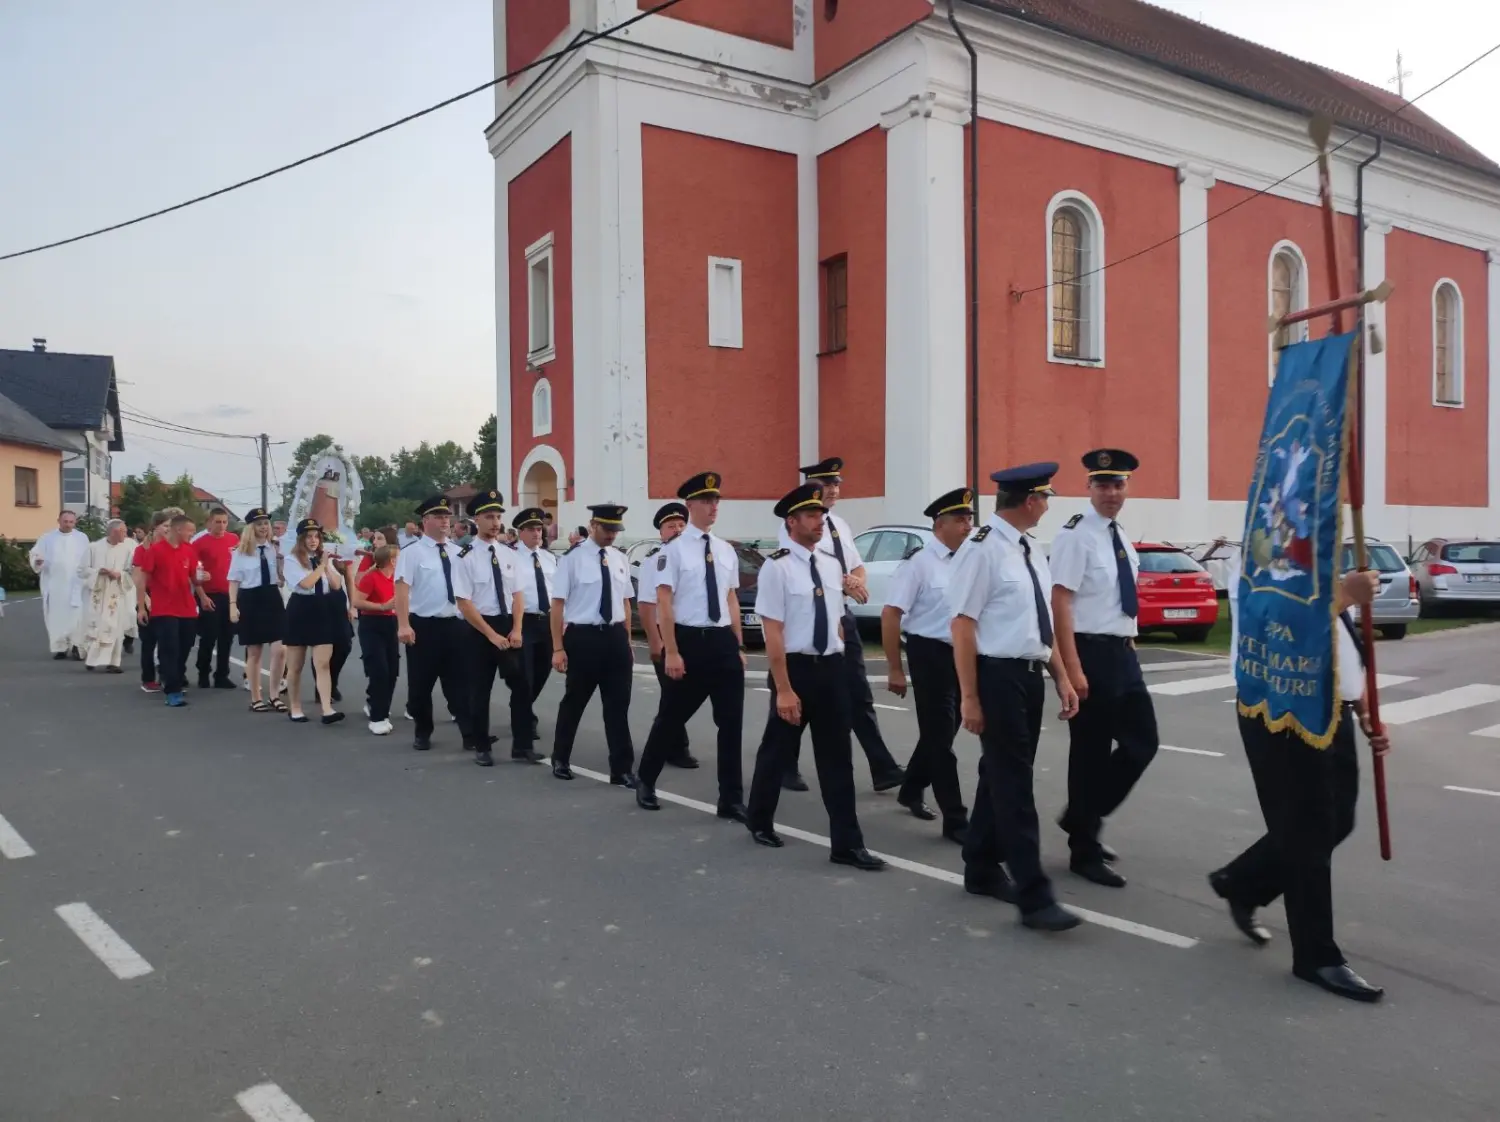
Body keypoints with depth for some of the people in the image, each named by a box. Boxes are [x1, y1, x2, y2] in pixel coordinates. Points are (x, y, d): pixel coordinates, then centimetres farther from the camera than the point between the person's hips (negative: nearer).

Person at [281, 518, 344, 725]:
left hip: (323, 611, 3)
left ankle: (327, 710, -9)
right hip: (300, 611, -3)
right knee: (295, 666, 8)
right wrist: (322, 565, -11)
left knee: (323, 664, -4)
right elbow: (306, 583, -20)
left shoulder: (324, 557, 9)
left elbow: (337, 585, 1)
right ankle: (294, 708, 21)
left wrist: (327, 566, -10)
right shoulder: (291, 559, -6)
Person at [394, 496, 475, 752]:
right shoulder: (412, 552, -6)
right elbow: (402, 589, -14)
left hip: (454, 625, 4)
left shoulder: (457, 553, 10)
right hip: (423, 626, -4)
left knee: (460, 682, 5)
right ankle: (423, 733, 25)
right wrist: (403, 625, -23)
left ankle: (470, 734, 8)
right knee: (421, 684, 8)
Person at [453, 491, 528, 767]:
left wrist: (516, 630, -7)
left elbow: (517, 594, 6)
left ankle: (521, 745, 17)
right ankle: (482, 748, 22)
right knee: (480, 690, 7)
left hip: (509, 625, 4)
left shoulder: (508, 553, 5)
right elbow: (464, 603, -14)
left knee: (521, 685, 5)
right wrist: (491, 634, -16)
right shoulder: (466, 557, -11)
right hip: (479, 628, -4)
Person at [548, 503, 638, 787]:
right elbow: (558, 604, -10)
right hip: (583, 637, -4)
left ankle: (622, 770, 15)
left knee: (618, 706, 6)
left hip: (615, 637, 4)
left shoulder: (620, 559, 8)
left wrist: (627, 642, 12)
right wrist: (558, 648, -13)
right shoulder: (573, 558, -8)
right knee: (574, 702, 12)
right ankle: (560, 760, 33)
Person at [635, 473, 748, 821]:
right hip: (689, 640, -5)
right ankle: (646, 783, 33)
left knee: (731, 723, 4)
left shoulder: (727, 550, 10)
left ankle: (731, 800, 14)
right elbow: (664, 604, -10)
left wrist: (739, 647, 13)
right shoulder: (674, 550, -7)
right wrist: (672, 652, -15)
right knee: (672, 717, 10)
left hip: (723, 641, 5)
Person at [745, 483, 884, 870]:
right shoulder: (777, 567, -12)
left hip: (832, 668, 5)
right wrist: (784, 690, -19)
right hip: (796, 668, -5)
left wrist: (836, 664, 13)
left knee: (837, 758, 7)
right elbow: (773, 633, -16)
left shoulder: (830, 565, 8)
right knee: (779, 750, 12)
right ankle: (760, 821, 36)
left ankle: (847, 845, 13)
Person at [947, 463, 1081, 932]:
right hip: (997, 676, -9)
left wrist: (1061, 677, 14)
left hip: (1030, 675, 9)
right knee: (1014, 784, -4)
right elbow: (964, 624, -17)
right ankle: (1034, 897, 3)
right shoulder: (982, 549, -15)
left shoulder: (1032, 550, 12)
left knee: (1002, 776, 17)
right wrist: (969, 697, -19)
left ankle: (982, 870, 32)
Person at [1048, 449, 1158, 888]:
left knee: (1142, 743, 12)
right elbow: (1060, 604, -19)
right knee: (1091, 751, 2)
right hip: (1091, 653, -8)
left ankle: (1082, 819, 29)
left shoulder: (1123, 539, 13)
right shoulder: (1076, 535, -13)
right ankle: (1085, 852, 18)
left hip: (1123, 653, 8)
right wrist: (1073, 670, -23)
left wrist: (1129, 648, 16)